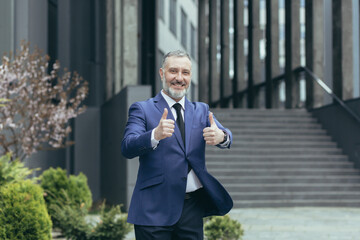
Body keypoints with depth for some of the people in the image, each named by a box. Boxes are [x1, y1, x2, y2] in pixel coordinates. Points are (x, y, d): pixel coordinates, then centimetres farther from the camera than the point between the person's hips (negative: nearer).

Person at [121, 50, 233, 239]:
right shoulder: (142, 109, 2)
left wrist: (221, 136, -27)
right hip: (155, 208, -4)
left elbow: (225, 137, -2)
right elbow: (127, 148, -13)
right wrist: (155, 135, -33)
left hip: (193, 208, 4)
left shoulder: (201, 110, 14)